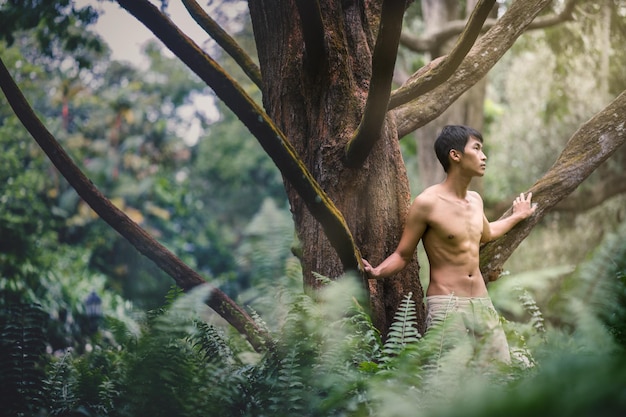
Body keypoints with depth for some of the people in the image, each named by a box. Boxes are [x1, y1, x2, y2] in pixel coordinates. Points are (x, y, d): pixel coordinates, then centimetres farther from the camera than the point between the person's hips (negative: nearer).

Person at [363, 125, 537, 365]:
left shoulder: (475, 200, 12)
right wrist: (376, 272, -24)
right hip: (446, 307, -7)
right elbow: (402, 255, -5)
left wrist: (517, 216, 47)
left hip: (483, 304, 7)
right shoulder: (428, 203, -10)